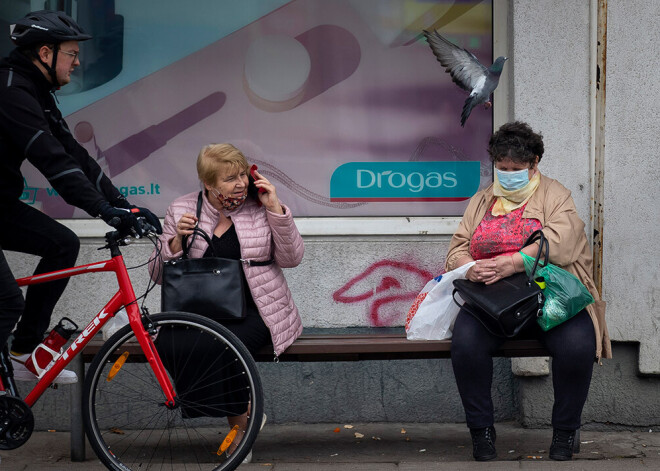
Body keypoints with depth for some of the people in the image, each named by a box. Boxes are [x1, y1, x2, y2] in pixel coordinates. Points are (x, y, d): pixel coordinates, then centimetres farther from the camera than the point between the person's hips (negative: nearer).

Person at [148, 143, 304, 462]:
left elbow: (291, 258, -2)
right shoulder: (181, 210, 7)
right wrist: (177, 241, -11)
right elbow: (159, 273, 7)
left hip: (255, 312, -2)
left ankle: (239, 423, -5)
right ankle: (243, 412, -9)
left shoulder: (258, 206, 5)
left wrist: (275, 209, -9)